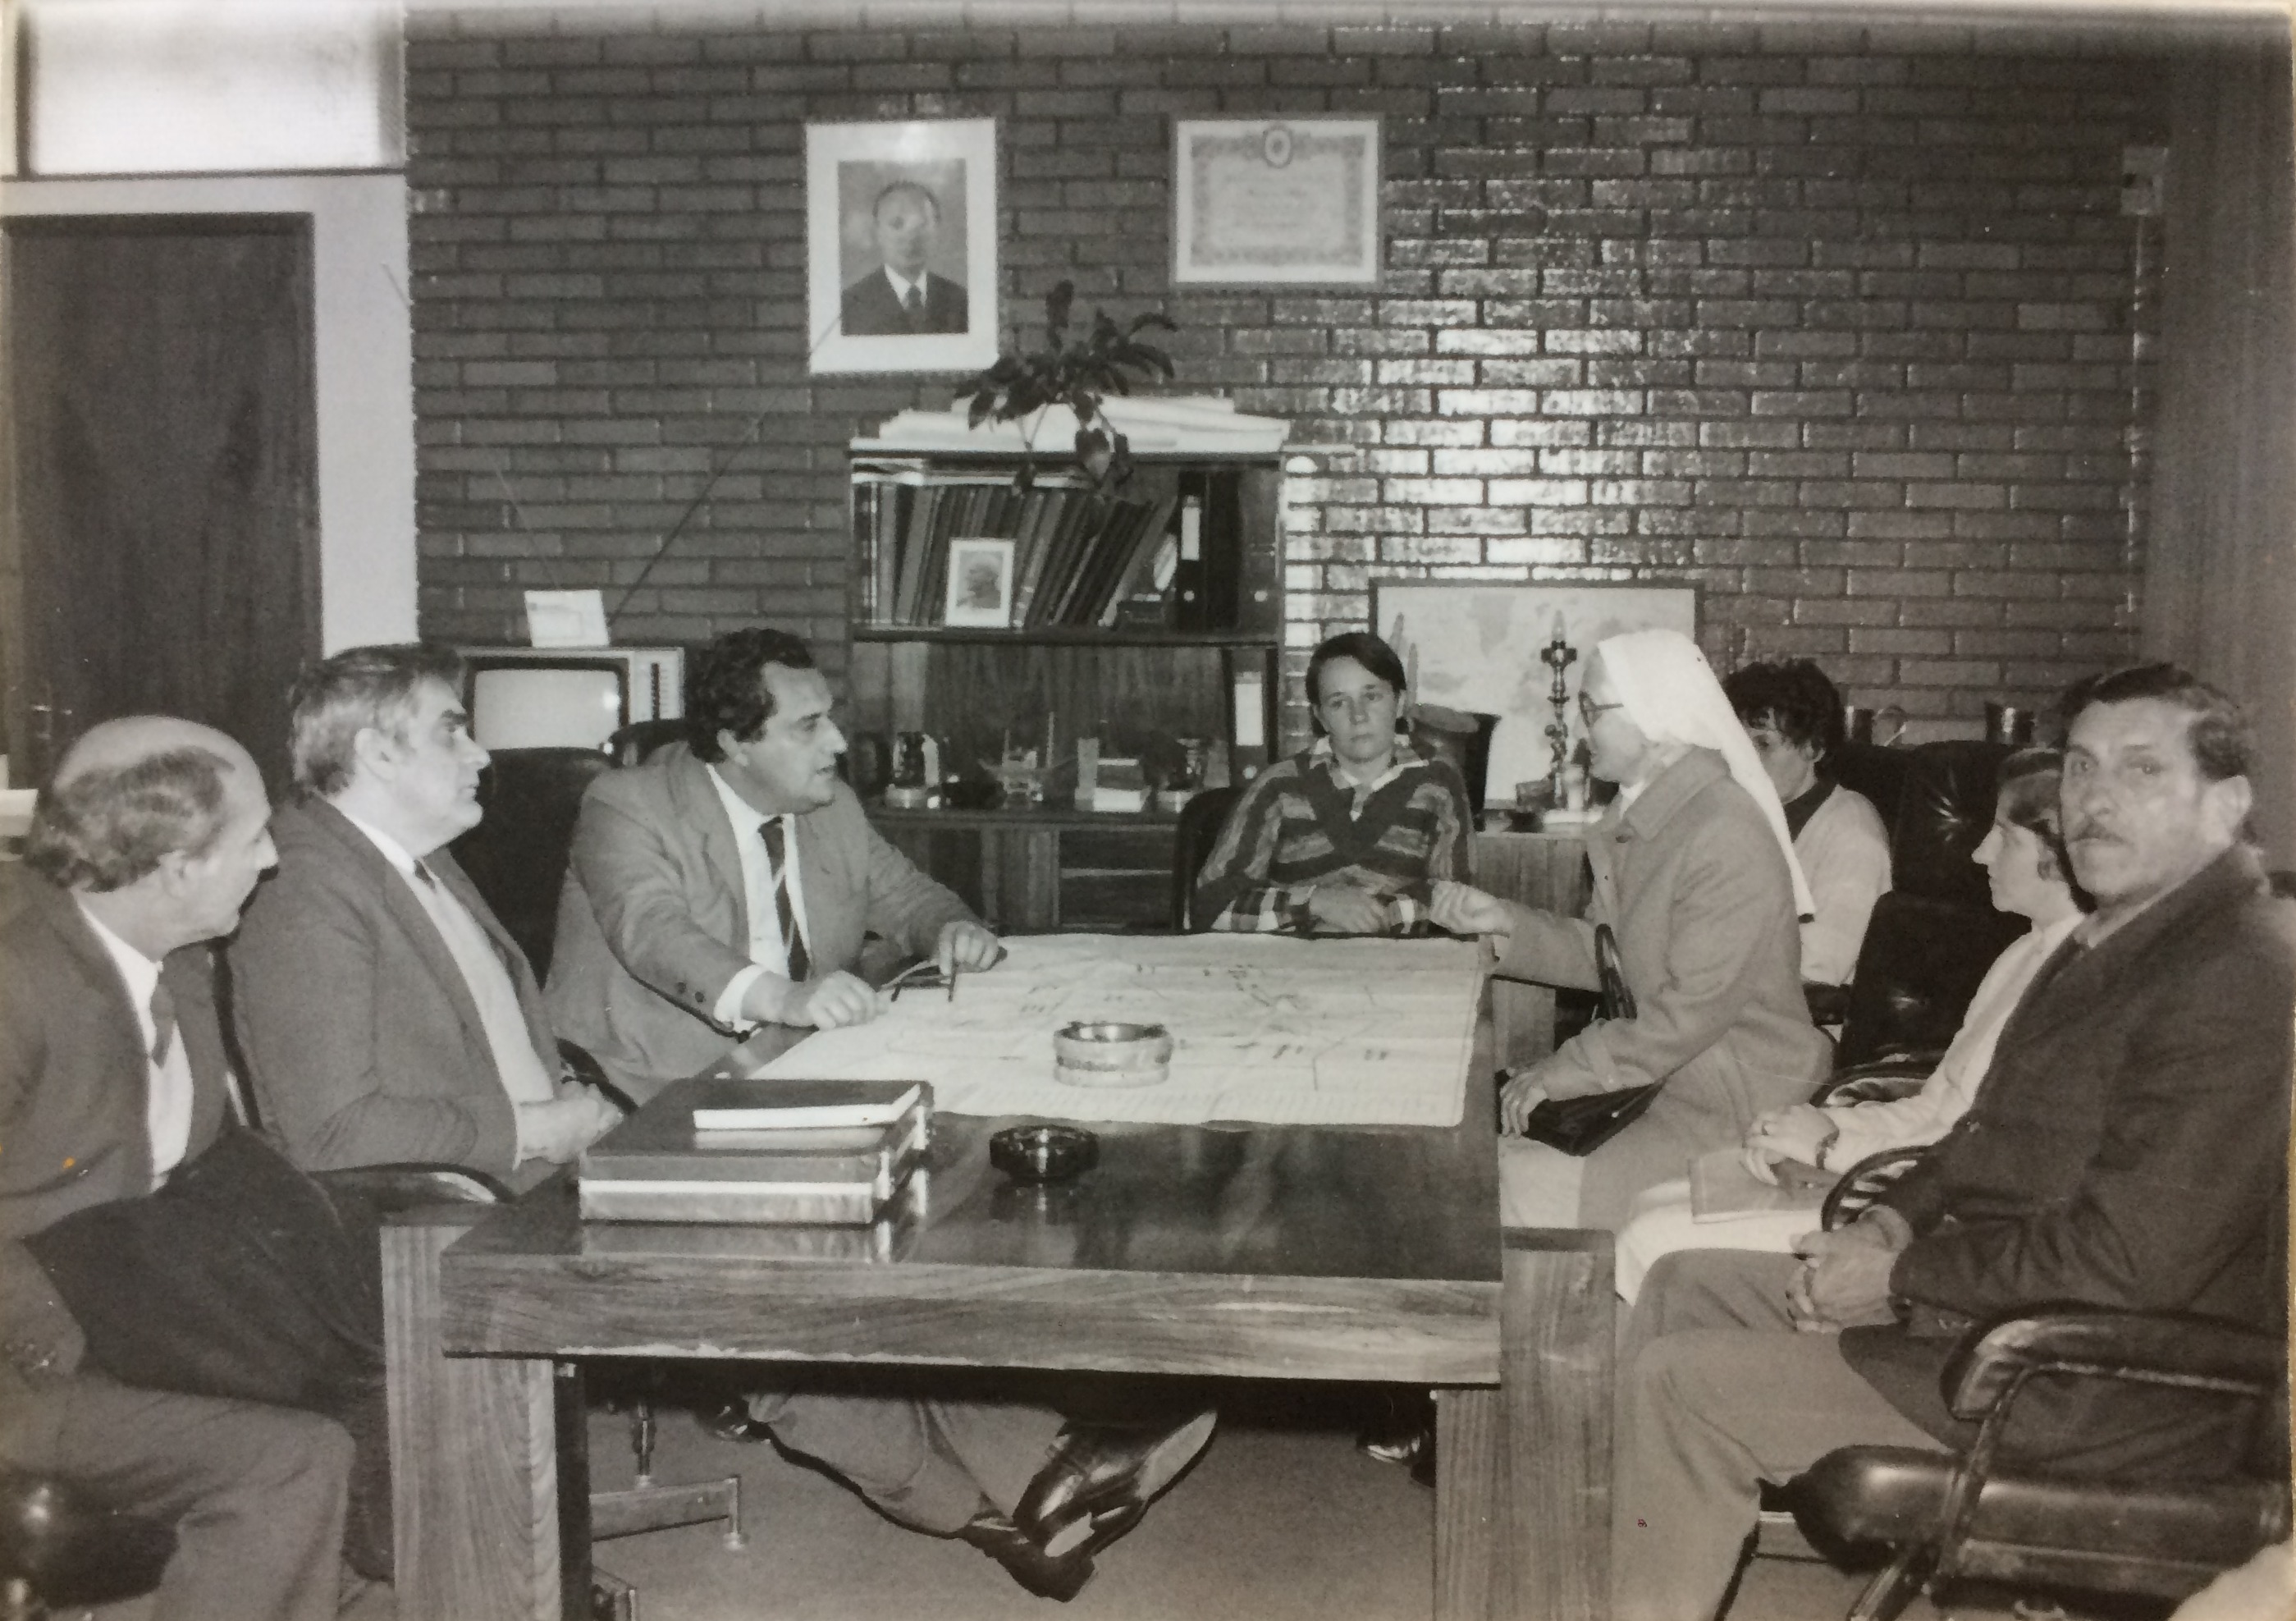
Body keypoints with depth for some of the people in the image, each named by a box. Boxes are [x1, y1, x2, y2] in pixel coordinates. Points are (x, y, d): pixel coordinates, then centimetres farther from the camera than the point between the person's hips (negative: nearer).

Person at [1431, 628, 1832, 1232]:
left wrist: (1560, 1072, -18)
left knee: (1517, 1187, -16)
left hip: (1737, 1108, -9)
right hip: (1663, 1074, 9)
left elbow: (1689, 1013, -25)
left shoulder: (1726, 839, -24)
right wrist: (1502, 922, -1)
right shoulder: (1638, 816, 8)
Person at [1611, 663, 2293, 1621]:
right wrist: (1891, 1226, 2)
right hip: (1990, 1292, 10)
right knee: (1682, 1285, 10)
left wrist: (1901, 1281, -16)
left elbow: (2127, 1262, -26)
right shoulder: (2118, 941, 11)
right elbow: (1995, 1133, 20)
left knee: (1681, 1384, -14)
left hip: (2104, 1395, -10)